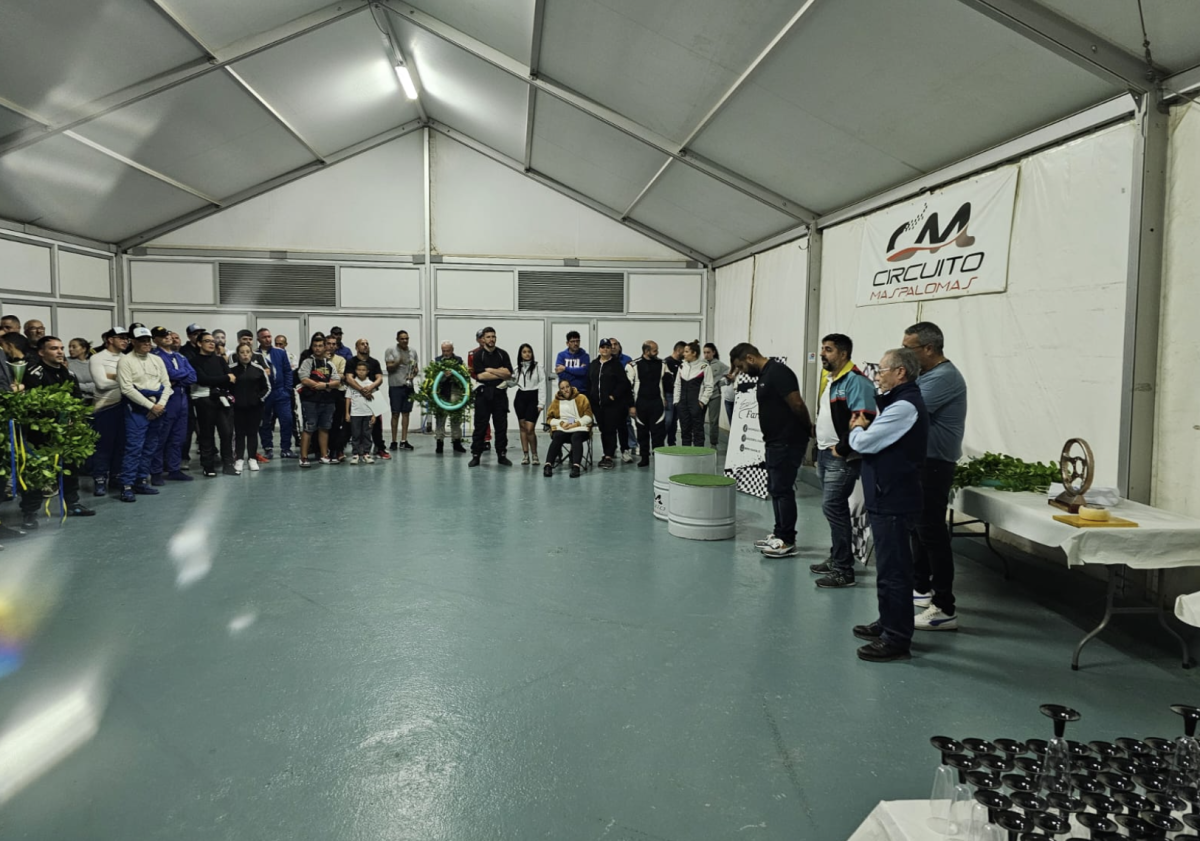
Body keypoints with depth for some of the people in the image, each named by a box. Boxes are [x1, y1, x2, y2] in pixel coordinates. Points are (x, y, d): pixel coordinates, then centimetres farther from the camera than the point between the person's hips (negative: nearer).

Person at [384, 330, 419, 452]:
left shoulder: (413, 352, 11)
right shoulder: (390, 350, -3)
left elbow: (416, 367, 17)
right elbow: (389, 367, -10)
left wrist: (413, 374, -4)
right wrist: (398, 362, -27)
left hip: (408, 386, 4)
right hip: (395, 386, -4)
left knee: (406, 413, 5)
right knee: (395, 413, -1)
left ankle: (403, 441, 9)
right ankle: (394, 441, 6)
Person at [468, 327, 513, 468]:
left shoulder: (503, 354, 8)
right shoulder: (478, 355, 1)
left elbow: (508, 373, -3)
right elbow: (480, 375, -10)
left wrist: (490, 369, -8)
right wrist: (500, 373, -6)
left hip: (500, 394, 2)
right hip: (483, 393, -2)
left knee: (501, 426, 4)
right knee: (480, 426, 1)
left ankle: (502, 455, 12)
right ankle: (476, 455, 6)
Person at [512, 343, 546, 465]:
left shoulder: (538, 366, -2)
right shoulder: (517, 368, 11)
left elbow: (542, 385, -4)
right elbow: (512, 382, 14)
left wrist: (541, 403, -9)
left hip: (533, 398, -4)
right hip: (520, 398, 4)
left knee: (530, 428, -11)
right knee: (522, 427, 6)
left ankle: (534, 454, 4)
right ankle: (525, 455, 12)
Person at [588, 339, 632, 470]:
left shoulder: (616, 364, -4)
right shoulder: (593, 364, 12)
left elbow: (623, 383, -10)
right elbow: (589, 382, 13)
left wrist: (614, 396, -14)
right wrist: (590, 397, 7)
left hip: (612, 404, -5)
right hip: (597, 403, 6)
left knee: (610, 430, -6)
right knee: (603, 430, 11)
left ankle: (608, 457, -6)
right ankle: (607, 454, 20)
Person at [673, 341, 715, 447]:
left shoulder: (704, 366, -5)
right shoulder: (682, 366, 11)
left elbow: (709, 386, -6)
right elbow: (677, 384, 14)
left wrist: (702, 401, -11)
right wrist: (676, 401, 8)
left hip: (697, 404, -5)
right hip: (683, 403, 5)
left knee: (698, 430, -1)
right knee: (684, 429, 10)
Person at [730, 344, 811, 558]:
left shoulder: (778, 372, -17)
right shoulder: (764, 375, 14)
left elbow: (797, 404, -21)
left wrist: (809, 427, -8)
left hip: (788, 442, -10)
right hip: (775, 442, 10)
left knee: (782, 490, -5)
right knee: (775, 489, 14)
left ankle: (788, 542, 3)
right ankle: (779, 534, 23)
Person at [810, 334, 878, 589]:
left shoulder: (855, 381, -16)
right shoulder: (828, 379, 14)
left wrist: (842, 449, -20)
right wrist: (820, 448, 16)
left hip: (842, 458, -10)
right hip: (825, 454, 10)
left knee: (833, 507, -10)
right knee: (835, 508, 16)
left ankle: (844, 570, -3)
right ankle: (837, 560, 27)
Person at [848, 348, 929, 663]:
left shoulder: (905, 406, -19)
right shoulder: (900, 401, 15)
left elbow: (864, 443, -21)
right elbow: (879, 441, 16)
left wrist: (856, 429, -1)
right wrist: (865, 427, -1)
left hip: (893, 501, -11)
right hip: (887, 497, 11)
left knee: (893, 571, -3)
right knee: (889, 566, 21)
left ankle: (897, 639, 5)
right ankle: (888, 623, 34)